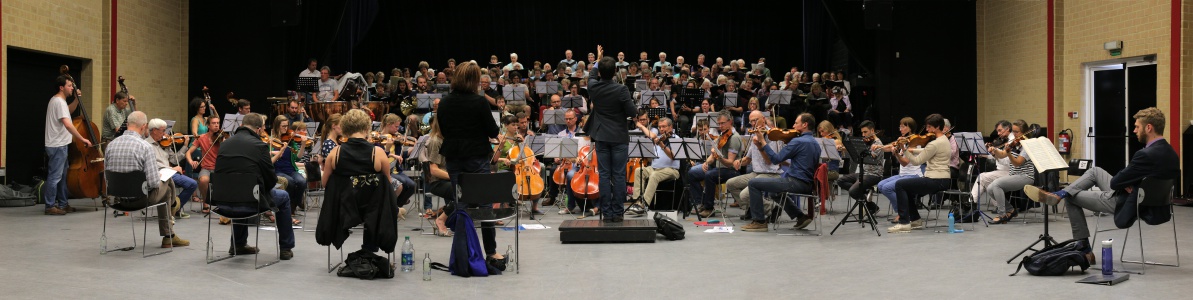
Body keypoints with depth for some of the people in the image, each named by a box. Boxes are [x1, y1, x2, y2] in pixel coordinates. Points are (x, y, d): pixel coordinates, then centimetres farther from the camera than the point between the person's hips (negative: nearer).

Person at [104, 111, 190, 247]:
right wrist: (159, 178, 3)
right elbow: (153, 182, -20)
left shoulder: (111, 144, -1)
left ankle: (169, 236, 40)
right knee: (166, 187, 26)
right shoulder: (146, 147, -18)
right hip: (139, 199, -6)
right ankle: (168, 236, 34)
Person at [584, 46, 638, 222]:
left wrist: (598, 60, 34)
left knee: (604, 175, 5)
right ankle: (617, 213, 3)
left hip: (601, 137, 3)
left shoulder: (593, 87, -3)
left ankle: (607, 213, 5)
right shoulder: (621, 89, -16)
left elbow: (594, 77, 21)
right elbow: (632, 112, -13)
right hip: (619, 137, -3)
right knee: (619, 176, 2)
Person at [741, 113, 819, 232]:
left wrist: (762, 142, -7)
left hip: (795, 182, -9)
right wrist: (788, 163, 22)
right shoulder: (815, 143, 12)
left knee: (753, 183, -5)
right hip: (808, 185, 9)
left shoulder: (798, 141, -15)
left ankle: (759, 221, -2)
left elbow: (777, 158, -13)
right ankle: (800, 217, 23)